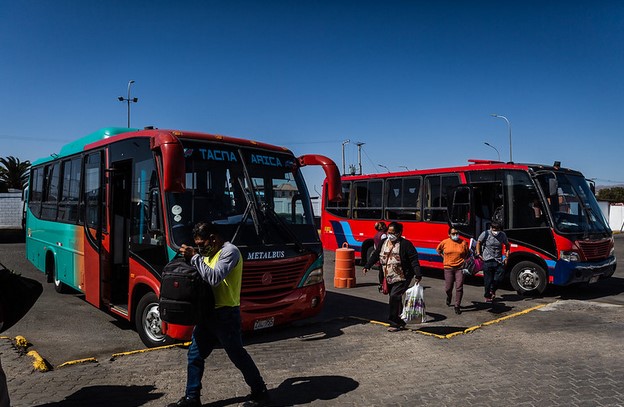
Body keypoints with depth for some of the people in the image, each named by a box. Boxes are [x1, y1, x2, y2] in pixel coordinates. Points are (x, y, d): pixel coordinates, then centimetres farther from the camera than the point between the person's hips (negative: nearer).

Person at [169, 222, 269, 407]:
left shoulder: (230, 251, -15)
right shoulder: (211, 253, 13)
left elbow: (214, 278, -28)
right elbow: (204, 276, 11)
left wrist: (195, 257, -24)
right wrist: (193, 257, -1)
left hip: (226, 315, -9)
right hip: (208, 313, 9)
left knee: (238, 356, 2)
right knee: (194, 355, 12)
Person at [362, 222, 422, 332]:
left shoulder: (405, 244, -12)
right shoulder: (383, 242, 7)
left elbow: (414, 260, -13)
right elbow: (375, 255, 15)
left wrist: (418, 274, -19)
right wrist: (367, 266, 8)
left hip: (402, 278, -7)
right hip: (389, 278, 7)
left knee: (394, 297, -17)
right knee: (393, 300, 10)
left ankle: (395, 323, -6)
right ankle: (400, 322, 24)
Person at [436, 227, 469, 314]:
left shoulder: (463, 243, -1)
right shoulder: (444, 242, -1)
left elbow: (467, 254, 15)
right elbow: (438, 250, 17)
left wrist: (463, 260, 1)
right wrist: (444, 257, 8)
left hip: (459, 268, 0)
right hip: (448, 268, 1)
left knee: (459, 288, -5)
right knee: (448, 288, 6)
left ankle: (457, 306, 7)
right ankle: (449, 297, 41)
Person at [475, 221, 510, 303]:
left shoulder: (502, 235, 5)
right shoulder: (485, 234, -5)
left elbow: (507, 245, 18)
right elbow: (478, 243, 6)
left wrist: (506, 256, 8)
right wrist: (478, 254, -1)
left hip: (499, 261, 3)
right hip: (488, 260, -3)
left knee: (499, 277, -3)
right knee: (488, 280, 1)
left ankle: (492, 290, 25)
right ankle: (487, 296, 16)